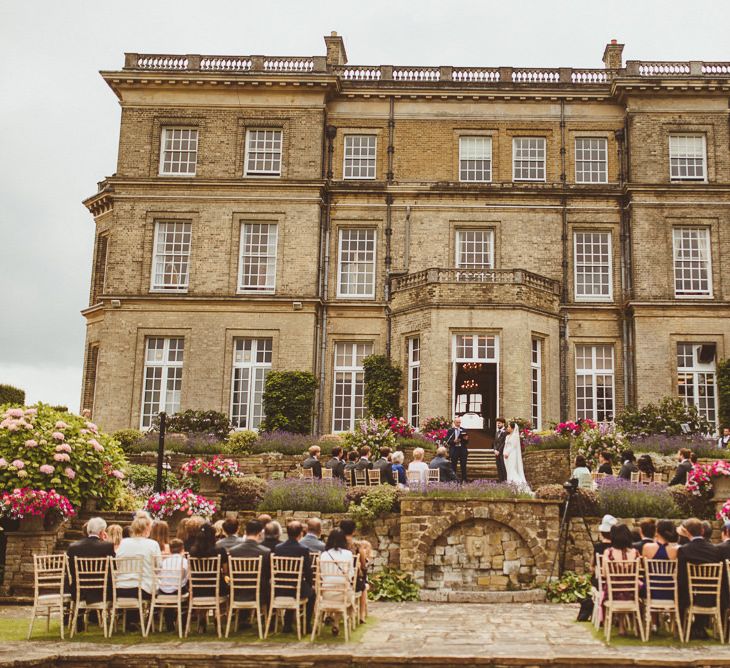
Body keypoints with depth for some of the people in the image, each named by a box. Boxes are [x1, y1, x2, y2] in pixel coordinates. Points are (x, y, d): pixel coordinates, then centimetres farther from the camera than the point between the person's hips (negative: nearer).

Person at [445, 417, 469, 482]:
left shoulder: (464, 430, 11)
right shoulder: (450, 431, 3)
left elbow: (467, 442, 11)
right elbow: (447, 441, -1)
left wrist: (466, 439, -11)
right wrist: (454, 441, -17)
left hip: (463, 450, 2)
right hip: (454, 450, -2)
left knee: (463, 466, 2)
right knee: (453, 466, 0)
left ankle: (464, 480, 6)